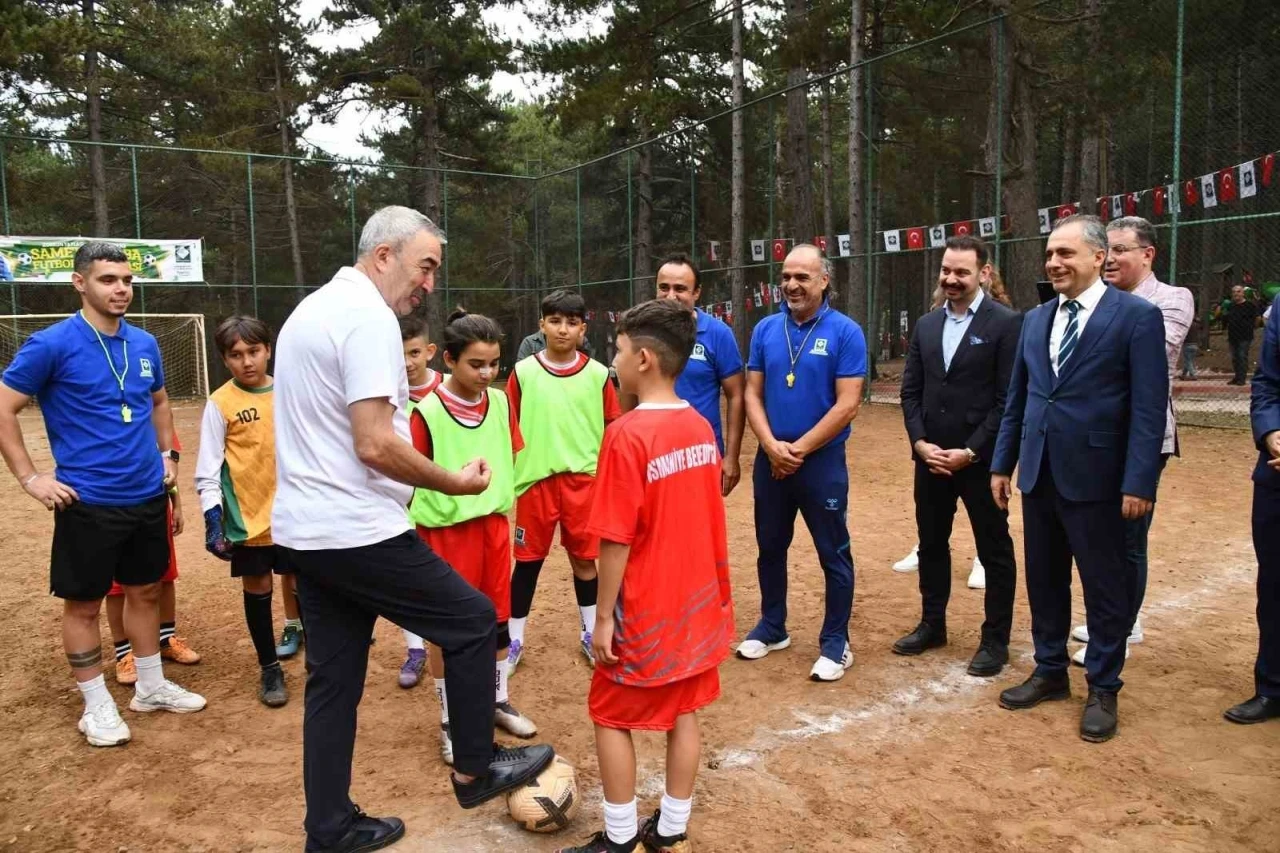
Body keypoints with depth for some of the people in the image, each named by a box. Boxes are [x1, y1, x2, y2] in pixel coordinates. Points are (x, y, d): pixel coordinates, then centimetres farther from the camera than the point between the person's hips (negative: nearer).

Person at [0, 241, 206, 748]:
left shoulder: (145, 344, 6)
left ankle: (151, 687, 31)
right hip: (87, 502, -5)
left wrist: (167, 454, 12)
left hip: (148, 496, 6)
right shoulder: (52, 344, -11)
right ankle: (97, 706, 20)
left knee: (146, 591, 16)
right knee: (83, 603, 6)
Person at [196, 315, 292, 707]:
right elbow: (207, 471, -7)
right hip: (248, 517, -2)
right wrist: (213, 519, -13)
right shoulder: (220, 403, -7)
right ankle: (270, 669, 26)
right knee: (258, 589, 10)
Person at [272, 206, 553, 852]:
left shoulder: (314, 308, 17)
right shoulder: (368, 315, -15)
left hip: (303, 530, 10)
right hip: (356, 531, -10)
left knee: (332, 681, 15)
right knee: (473, 621, 6)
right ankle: (474, 770, 21)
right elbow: (375, 445, -23)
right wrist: (456, 483, -11)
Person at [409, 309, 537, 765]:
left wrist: (509, 512, 10)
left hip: (493, 524, 5)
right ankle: (450, 721, 24)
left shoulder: (500, 402, -1)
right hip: (446, 530, -5)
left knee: (497, 617, 17)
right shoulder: (426, 412, -16)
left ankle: (498, 701, 38)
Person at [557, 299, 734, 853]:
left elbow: (617, 539, -20)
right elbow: (706, 518, 9)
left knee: (611, 717, 11)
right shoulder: (701, 428, 1)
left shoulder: (627, 434, -21)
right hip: (696, 602, 7)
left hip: (646, 611, -7)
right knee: (683, 713, 16)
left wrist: (603, 616, -11)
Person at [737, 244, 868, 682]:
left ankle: (835, 642, 19)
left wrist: (800, 449, -15)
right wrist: (771, 445, -11)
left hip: (822, 461, -4)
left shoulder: (845, 332, -8)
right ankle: (772, 627, 33)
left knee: (834, 554, 5)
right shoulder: (766, 329, 4)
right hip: (770, 460, 4)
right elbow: (752, 394, 4)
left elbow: (847, 404, -13)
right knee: (770, 547, 16)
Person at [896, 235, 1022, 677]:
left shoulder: (1006, 324, -8)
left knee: (994, 551, 7)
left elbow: (1010, 399, -13)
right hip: (931, 458, 6)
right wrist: (920, 442, -5)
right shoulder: (926, 325, 9)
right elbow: (910, 390, 9)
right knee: (931, 544, 16)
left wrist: (970, 451, -16)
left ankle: (995, 640, 20)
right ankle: (932, 624, 32)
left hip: (981, 460, -5)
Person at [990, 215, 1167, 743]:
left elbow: (1149, 408, -11)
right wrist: (1002, 463, 11)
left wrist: (1139, 482, -16)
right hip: (1039, 474, 6)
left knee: (1105, 586, 7)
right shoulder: (1035, 319, 11)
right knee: (1043, 579, 15)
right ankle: (1050, 672, 31)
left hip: (1094, 476, -6)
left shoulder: (1137, 316, -7)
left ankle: (1102, 690, 23)